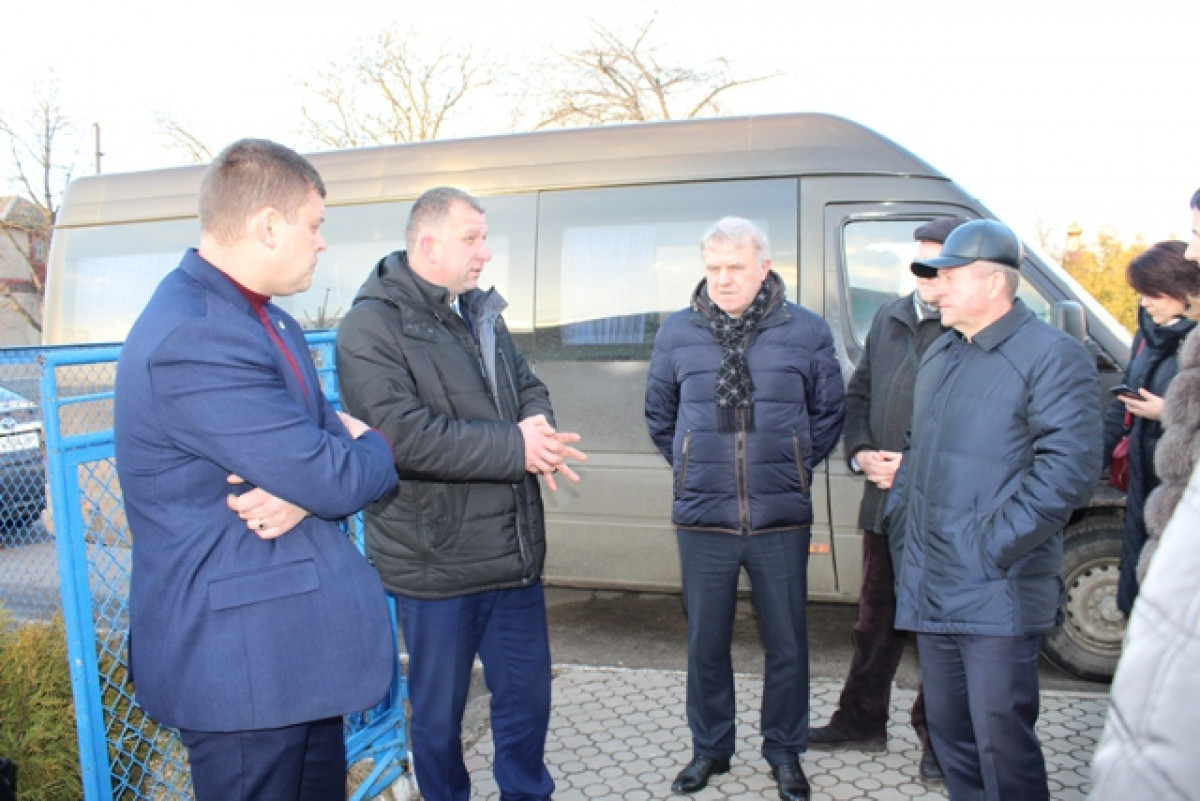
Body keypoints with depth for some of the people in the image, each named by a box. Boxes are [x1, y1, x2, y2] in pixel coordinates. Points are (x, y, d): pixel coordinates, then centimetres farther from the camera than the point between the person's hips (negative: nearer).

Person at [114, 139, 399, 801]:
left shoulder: (266, 321, 10)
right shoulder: (192, 340, -25)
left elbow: (331, 432, 9)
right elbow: (334, 479, -24)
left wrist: (305, 488, -14)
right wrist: (376, 449, -1)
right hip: (240, 663, -10)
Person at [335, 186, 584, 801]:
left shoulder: (482, 313, 11)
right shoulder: (371, 325, -14)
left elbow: (528, 386, 14)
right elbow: (401, 434, -26)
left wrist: (539, 426, -11)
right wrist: (514, 446, -21)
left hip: (515, 551, 7)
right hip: (436, 561, -7)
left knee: (528, 694, 20)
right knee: (438, 711, 13)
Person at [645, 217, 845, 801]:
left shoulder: (807, 332, -1)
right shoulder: (677, 333, 2)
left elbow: (828, 414, 11)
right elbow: (659, 415, 15)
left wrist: (795, 466, 7)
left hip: (781, 519, 0)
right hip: (702, 518, 1)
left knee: (786, 644, 10)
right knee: (705, 643, 12)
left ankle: (785, 751, 30)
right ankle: (710, 748, 31)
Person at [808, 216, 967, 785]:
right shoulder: (889, 319, 11)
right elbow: (858, 394, 15)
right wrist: (862, 453, 0)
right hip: (884, 501, 6)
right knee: (876, 621, 18)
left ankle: (937, 737, 28)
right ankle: (861, 721, 34)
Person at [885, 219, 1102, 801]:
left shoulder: (1051, 356, -9)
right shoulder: (939, 354, 16)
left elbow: (1068, 469, -18)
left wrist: (992, 546, -20)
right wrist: (899, 524, 12)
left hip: (997, 595, -8)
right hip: (929, 589, 8)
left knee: (1001, 740, 0)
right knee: (948, 732, 17)